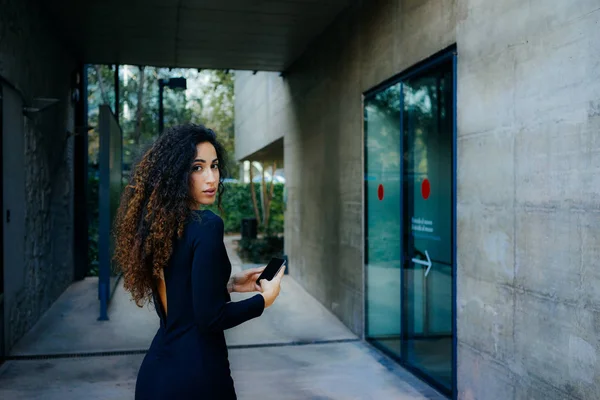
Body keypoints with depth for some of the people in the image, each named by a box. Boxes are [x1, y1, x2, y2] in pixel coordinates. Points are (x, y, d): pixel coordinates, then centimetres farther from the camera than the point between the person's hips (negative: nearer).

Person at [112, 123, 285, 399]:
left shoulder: (157, 222, 3)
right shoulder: (206, 225, -20)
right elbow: (210, 318, -21)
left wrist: (228, 285, 13)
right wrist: (264, 299, -7)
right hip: (195, 374, -7)